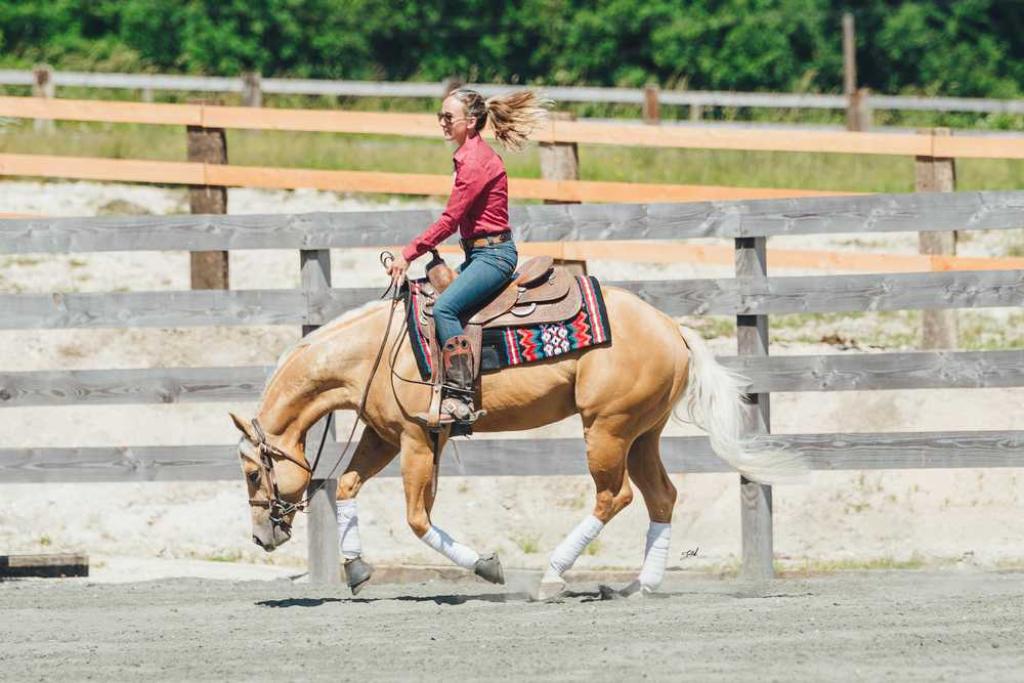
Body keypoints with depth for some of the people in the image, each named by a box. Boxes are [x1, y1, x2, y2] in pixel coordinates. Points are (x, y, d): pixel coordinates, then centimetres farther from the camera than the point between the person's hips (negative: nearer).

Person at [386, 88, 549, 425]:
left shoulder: (476, 160, -16)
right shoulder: (468, 156, 15)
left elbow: (450, 220, -18)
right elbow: (456, 219, 19)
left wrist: (408, 254, -14)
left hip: (493, 254, -11)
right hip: (479, 253, 11)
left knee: (444, 307, -26)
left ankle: (461, 398, -32)